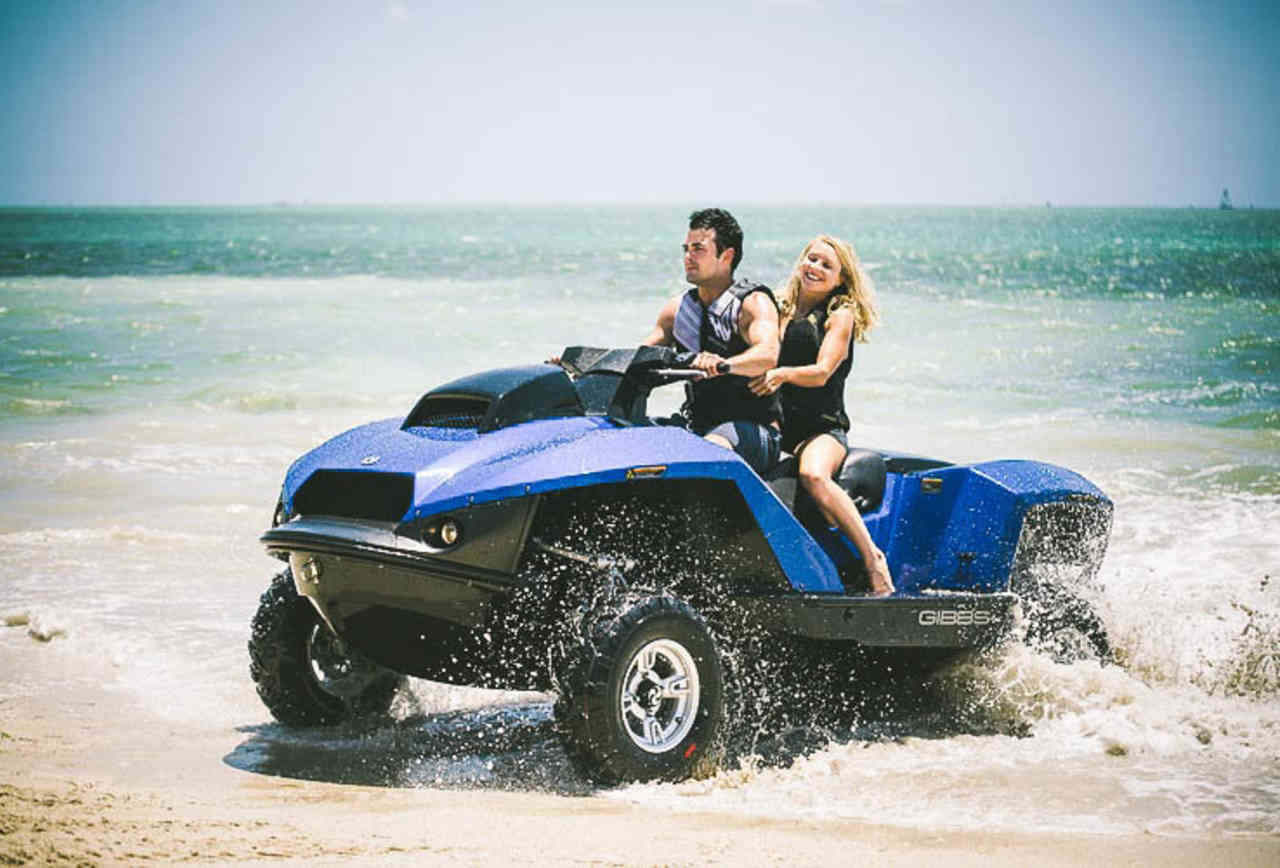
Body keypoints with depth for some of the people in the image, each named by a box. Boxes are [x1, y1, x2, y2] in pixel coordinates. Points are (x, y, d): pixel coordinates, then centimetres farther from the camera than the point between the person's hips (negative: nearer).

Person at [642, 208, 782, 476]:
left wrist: (723, 364, -46)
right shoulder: (678, 308, 15)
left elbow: (768, 355, -25)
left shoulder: (754, 302, -6)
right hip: (697, 428, 6)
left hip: (755, 431, -6)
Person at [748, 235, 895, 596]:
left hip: (823, 427, -4)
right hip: (774, 423, 4)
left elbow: (821, 372, -9)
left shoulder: (840, 316, 4)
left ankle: (873, 559, -27)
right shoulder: (779, 309, 18)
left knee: (813, 475, -37)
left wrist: (783, 374, -30)